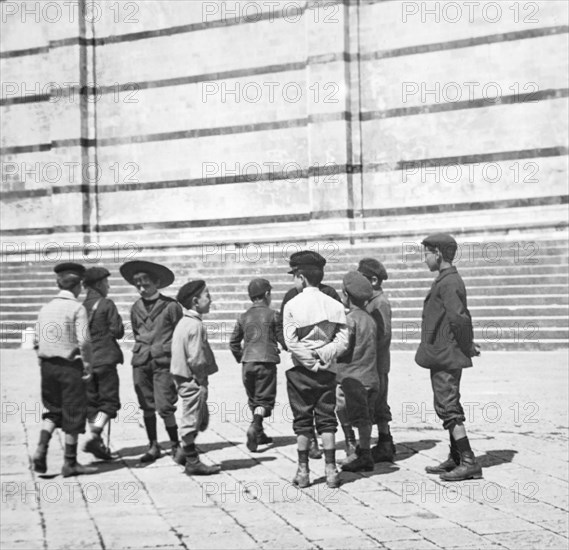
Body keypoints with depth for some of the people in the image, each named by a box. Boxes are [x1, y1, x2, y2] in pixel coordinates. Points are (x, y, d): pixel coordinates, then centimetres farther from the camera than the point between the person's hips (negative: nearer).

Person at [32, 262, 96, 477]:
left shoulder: (46, 308, 7)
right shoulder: (77, 308, -11)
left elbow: (37, 341, 8)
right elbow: (84, 341, -19)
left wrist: (43, 362, 17)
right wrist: (88, 363, -8)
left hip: (48, 365, 6)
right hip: (70, 365, -6)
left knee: (53, 410, 19)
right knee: (73, 413, 6)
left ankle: (41, 450, 1)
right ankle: (70, 463, 12)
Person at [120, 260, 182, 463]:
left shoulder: (170, 306, -4)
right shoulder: (136, 307, 10)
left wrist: (165, 349, -4)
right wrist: (141, 349, 12)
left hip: (163, 362, -4)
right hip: (141, 362, 4)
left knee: (164, 407, -8)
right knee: (147, 406, 7)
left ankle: (175, 444, 9)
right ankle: (153, 446, 19)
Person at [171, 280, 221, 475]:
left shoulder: (184, 322, 12)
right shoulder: (195, 325, -20)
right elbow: (196, 358, -22)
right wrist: (202, 379, -12)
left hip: (184, 377, 10)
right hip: (193, 380, -10)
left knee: (201, 418, 20)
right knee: (192, 419, -1)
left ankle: (185, 452, 26)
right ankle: (192, 462, 8)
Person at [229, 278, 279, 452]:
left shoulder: (243, 317, 9)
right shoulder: (272, 315, -2)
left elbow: (234, 343, 12)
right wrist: (277, 350, 17)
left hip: (247, 362, 4)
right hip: (267, 361, -4)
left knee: (253, 399, 17)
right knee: (264, 399, -1)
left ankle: (260, 434, 24)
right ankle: (254, 427, -26)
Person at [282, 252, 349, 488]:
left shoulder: (292, 305, -5)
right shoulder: (335, 305, 3)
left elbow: (291, 342, -11)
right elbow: (343, 340, -4)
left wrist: (310, 360, -7)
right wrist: (323, 355, -7)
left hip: (301, 371, -2)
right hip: (327, 371, 2)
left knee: (302, 421, 6)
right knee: (327, 420, 8)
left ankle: (303, 471, 9)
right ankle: (330, 470, 5)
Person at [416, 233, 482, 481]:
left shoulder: (448, 283, -17)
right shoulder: (449, 280, 15)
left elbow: (459, 318, -26)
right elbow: (462, 317, 19)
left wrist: (466, 347, -14)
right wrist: (466, 344, 11)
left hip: (445, 356, -10)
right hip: (445, 355, 10)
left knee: (448, 408, -7)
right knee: (449, 407, 16)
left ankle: (469, 462, -6)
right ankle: (455, 459, 24)